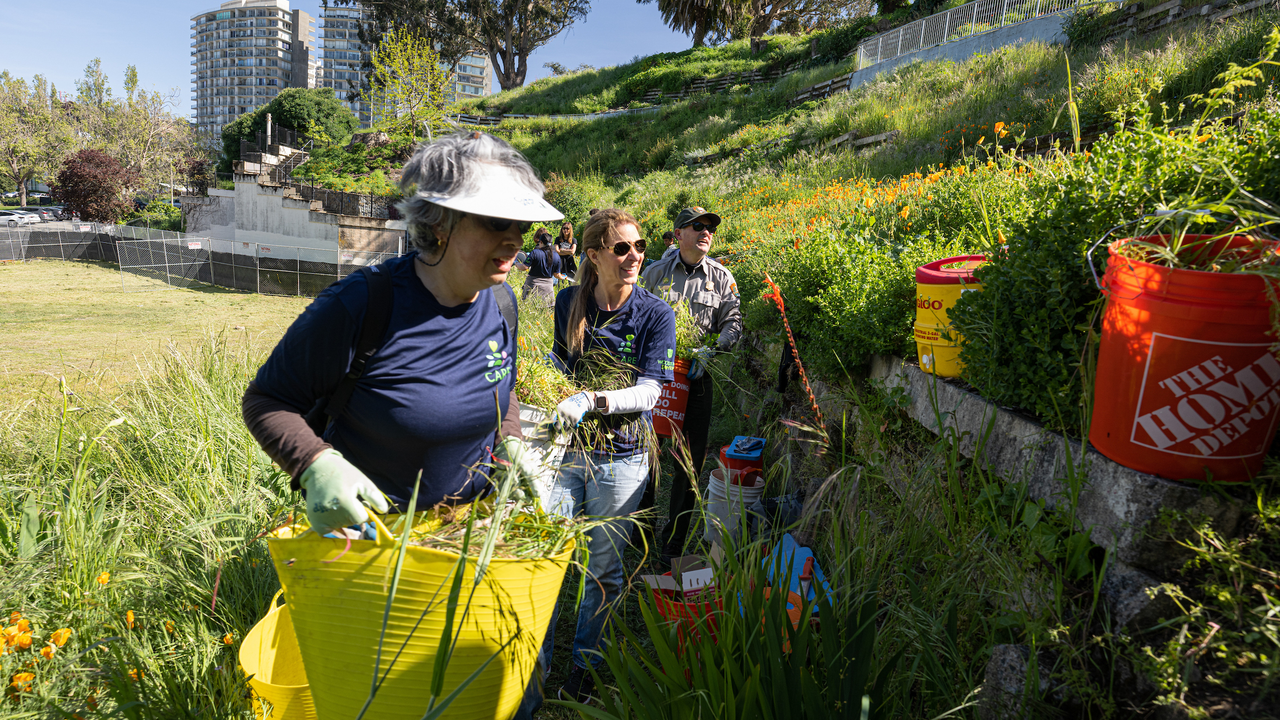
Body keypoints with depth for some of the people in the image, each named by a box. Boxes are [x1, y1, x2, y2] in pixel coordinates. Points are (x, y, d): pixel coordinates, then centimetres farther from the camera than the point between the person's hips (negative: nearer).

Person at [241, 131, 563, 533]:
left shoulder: (501, 302, -7)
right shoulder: (358, 306, -26)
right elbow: (265, 399, -16)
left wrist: (509, 443, -5)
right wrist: (318, 465, -32)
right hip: (367, 527, -5)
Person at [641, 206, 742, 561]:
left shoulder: (722, 277, 5)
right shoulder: (656, 272, 3)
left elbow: (733, 322, 3)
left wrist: (710, 350, -15)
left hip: (697, 375, 1)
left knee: (691, 458, 4)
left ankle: (673, 539, 20)